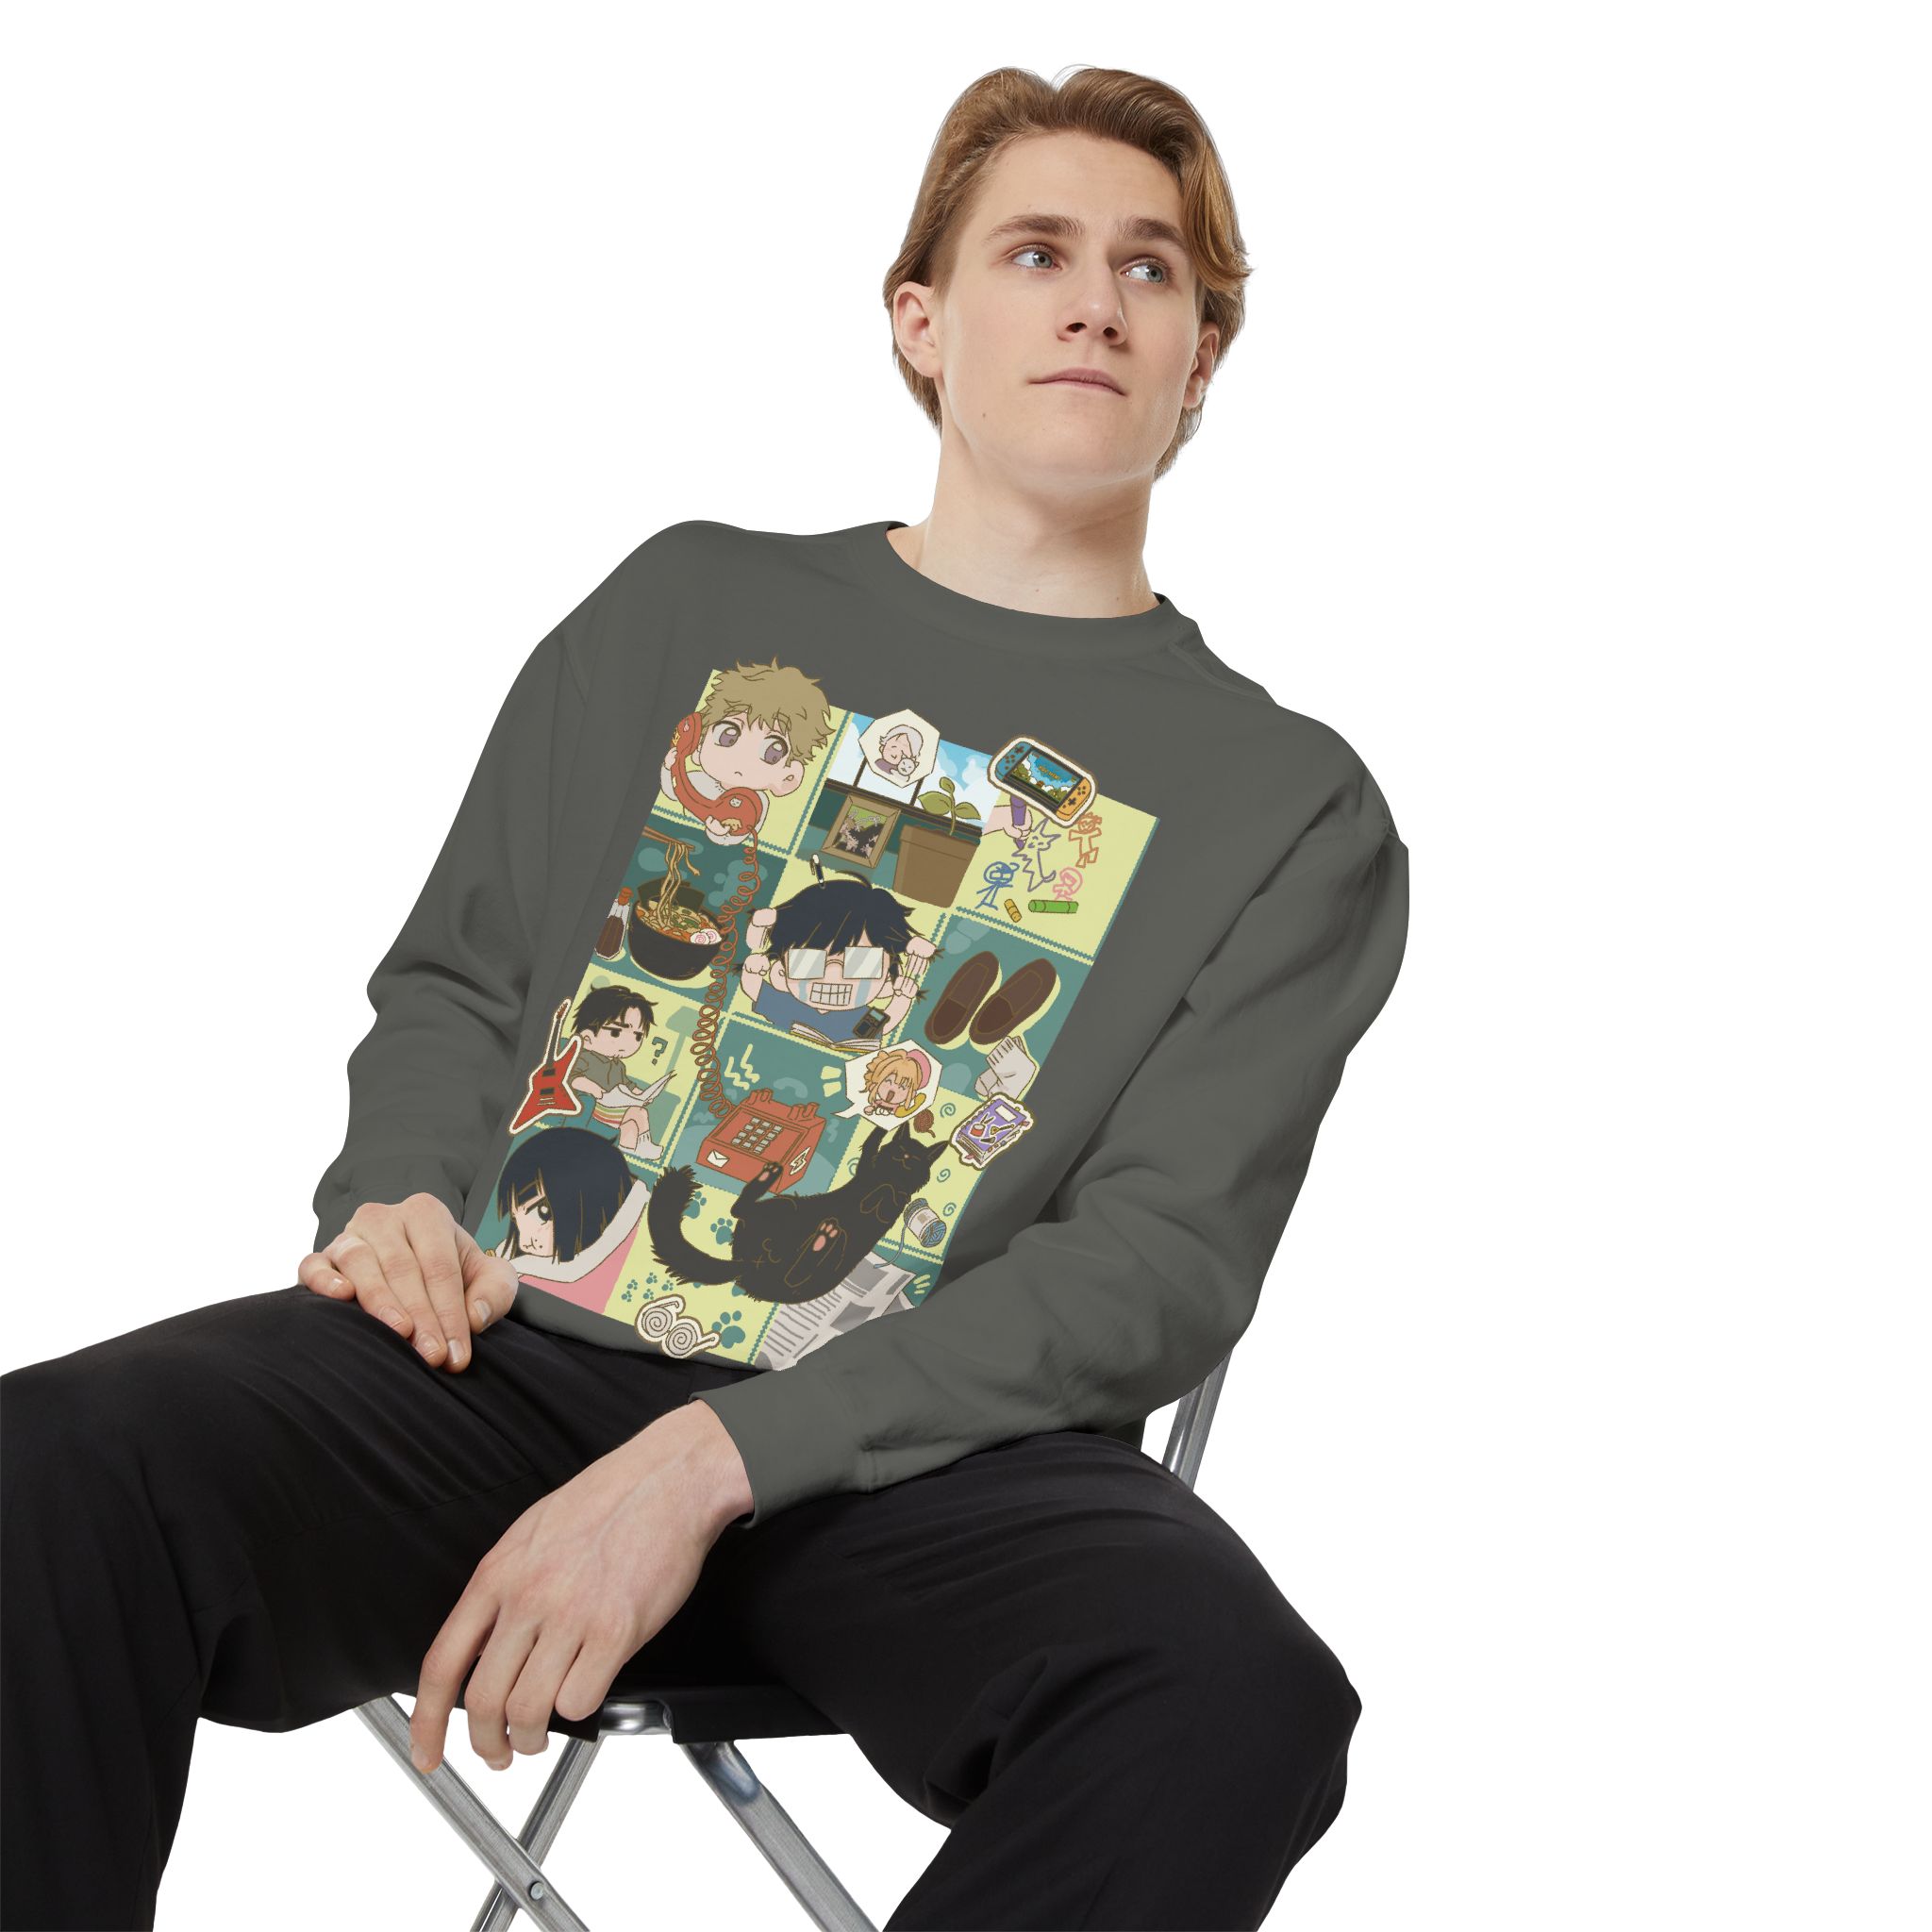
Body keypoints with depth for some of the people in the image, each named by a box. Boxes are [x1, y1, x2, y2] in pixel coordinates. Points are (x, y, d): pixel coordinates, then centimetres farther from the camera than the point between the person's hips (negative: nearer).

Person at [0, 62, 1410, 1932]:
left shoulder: (1292, 808, 11)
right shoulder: (691, 604, 21)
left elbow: (1162, 1267, -2)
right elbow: (455, 986, 24)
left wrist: (711, 1463, -15)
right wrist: (394, 1201, -1)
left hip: (919, 1445, -1)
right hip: (503, 1352, 2)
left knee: (1239, 1698, -35)